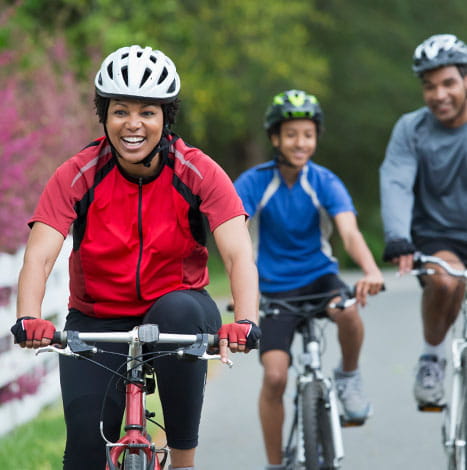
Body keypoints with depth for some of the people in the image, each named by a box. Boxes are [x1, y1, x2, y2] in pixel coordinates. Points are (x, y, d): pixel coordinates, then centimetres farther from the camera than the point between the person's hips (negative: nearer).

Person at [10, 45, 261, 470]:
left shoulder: (198, 173, -13)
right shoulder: (76, 176, -12)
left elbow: (240, 254, -22)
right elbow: (39, 256, -22)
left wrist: (245, 321, -42)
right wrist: (29, 318, -43)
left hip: (176, 309, 0)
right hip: (97, 323, 1)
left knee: (179, 312, -35)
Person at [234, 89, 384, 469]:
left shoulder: (325, 183, -10)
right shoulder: (254, 182, -11)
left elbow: (350, 232, -24)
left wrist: (371, 271, -45)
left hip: (319, 277, 0)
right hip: (275, 287, 0)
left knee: (347, 310, -34)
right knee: (275, 376, -15)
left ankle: (349, 377, -3)